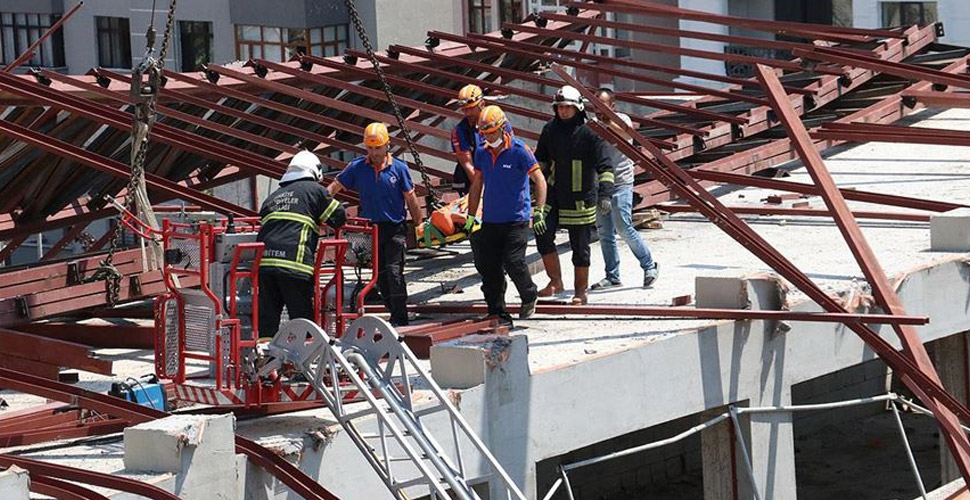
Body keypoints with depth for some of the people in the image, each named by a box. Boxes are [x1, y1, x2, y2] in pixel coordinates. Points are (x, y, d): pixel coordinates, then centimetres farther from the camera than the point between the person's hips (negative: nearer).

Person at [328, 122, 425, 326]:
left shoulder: (399, 168, -2)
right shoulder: (357, 167, 2)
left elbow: (410, 199, 3)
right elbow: (335, 186, 4)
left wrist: (419, 224, 7)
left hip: (395, 228, -3)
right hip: (370, 229, 3)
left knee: (394, 271, -14)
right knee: (380, 275, 7)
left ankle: (400, 319, -12)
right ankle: (396, 315, 20)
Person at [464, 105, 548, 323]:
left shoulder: (519, 150, -9)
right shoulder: (481, 153, 7)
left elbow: (539, 180, -9)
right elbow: (476, 186, 17)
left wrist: (539, 211, -17)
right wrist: (471, 215, 15)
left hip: (516, 220, -6)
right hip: (490, 221, 6)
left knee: (513, 262, -13)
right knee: (488, 266, 2)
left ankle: (529, 297, 15)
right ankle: (497, 312, 11)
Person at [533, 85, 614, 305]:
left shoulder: (589, 133, -11)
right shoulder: (550, 130, 5)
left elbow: (604, 166, -13)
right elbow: (541, 159, 21)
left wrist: (605, 194, -23)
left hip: (581, 199, -4)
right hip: (554, 195, 4)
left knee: (580, 247, 3)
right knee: (543, 236, -8)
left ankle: (580, 292, 14)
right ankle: (555, 281, 7)